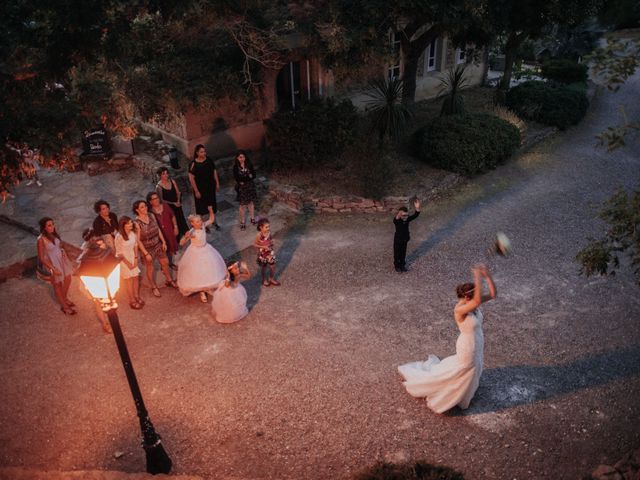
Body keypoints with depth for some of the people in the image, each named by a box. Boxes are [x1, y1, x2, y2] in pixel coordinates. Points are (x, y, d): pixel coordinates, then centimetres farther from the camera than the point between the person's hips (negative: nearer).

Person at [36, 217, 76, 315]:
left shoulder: (53, 234, -6)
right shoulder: (41, 240, -25)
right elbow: (41, 258, -19)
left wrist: (63, 253, -4)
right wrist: (53, 269, -21)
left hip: (61, 258, 6)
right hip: (51, 263, -6)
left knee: (68, 279, 16)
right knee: (57, 284, 9)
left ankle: (65, 298, 43)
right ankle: (64, 306, 26)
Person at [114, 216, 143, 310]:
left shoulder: (133, 233, -7)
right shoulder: (119, 236, -24)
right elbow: (119, 252, -18)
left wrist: (136, 258, -1)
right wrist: (128, 263, -13)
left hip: (132, 258, 5)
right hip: (123, 260, -5)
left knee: (136, 277, 13)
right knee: (129, 280, 5)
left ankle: (137, 296, 33)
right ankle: (132, 301, 19)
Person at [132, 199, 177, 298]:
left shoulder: (151, 216, -7)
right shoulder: (137, 223, -23)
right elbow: (138, 240, -19)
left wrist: (163, 242, 4)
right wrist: (146, 253, -18)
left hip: (158, 245, 5)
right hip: (147, 248, -5)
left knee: (165, 263, 20)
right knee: (150, 268, 14)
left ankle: (169, 280, 44)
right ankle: (154, 287, 35)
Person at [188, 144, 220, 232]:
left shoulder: (209, 160, -6)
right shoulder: (193, 164, -19)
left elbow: (214, 172, 5)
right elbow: (191, 178, -16)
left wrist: (217, 183, 6)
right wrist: (196, 191, -16)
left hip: (210, 187, 4)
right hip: (200, 188, -4)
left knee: (212, 205, 17)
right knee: (201, 206, 12)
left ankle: (213, 221, 37)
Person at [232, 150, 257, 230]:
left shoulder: (249, 165, -7)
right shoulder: (236, 167, -13)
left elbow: (254, 175, -8)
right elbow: (237, 179, -16)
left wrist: (244, 180, -20)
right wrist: (248, 176, -15)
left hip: (250, 186, 3)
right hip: (242, 187, -2)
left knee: (251, 202, 17)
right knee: (242, 205, 7)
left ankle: (252, 218, 35)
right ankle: (242, 222, 19)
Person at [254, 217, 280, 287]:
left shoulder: (269, 233, -11)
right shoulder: (259, 235, -25)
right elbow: (255, 244, -16)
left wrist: (271, 243, -13)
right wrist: (263, 247, -25)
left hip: (270, 252, 4)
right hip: (263, 254, -4)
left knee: (272, 266, 11)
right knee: (263, 268, 16)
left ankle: (272, 279, 33)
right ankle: (265, 280, 39)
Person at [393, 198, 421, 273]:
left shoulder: (407, 219, -12)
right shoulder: (397, 221, -26)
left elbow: (415, 215, -24)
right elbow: (395, 219, -50)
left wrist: (417, 208, -43)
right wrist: (398, 216, -75)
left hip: (405, 239, 5)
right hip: (397, 240, -5)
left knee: (403, 253, 20)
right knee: (397, 254, 13)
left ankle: (402, 265, 38)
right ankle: (397, 266, 31)